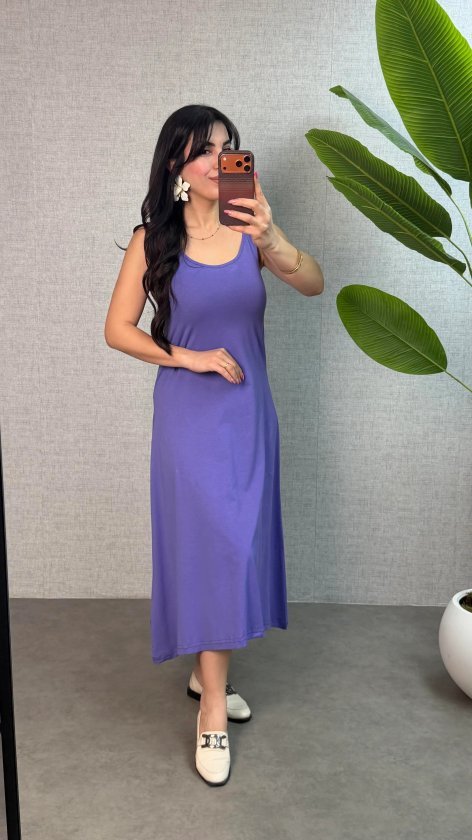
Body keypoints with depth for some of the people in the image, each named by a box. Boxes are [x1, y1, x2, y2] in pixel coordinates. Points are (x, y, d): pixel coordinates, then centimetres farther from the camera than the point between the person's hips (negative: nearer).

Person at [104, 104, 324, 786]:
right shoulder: (154, 239, -5)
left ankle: (207, 671, 33)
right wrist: (188, 357, -11)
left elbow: (314, 284, -17)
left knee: (237, 543, 12)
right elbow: (117, 329, -2)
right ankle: (214, 709, 10)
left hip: (250, 409, 4)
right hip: (190, 412, -3)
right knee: (210, 545, -4)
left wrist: (271, 238, -36)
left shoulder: (249, 230, 0)